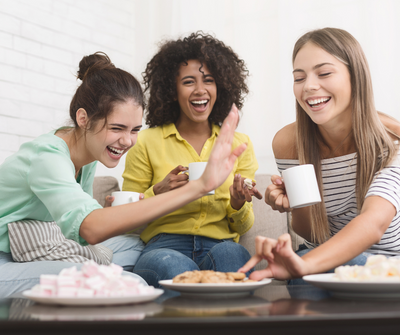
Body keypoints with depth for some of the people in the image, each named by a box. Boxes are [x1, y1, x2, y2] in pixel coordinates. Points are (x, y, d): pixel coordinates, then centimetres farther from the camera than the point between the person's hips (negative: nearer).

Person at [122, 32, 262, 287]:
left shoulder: (239, 144, 14)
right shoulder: (147, 142, 7)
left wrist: (238, 204, -7)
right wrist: (158, 193, -10)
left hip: (220, 247, 2)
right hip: (164, 248, -1)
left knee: (231, 254, -36)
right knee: (172, 265, -38)